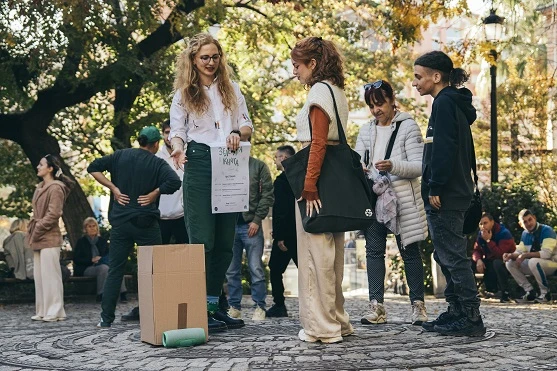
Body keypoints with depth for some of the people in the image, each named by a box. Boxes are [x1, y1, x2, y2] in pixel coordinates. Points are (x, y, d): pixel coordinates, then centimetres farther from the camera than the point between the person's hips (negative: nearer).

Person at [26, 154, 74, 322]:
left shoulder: (55, 188, -9)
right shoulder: (40, 188, 18)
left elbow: (53, 214, -16)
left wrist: (37, 231, -14)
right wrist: (31, 233, 11)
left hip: (49, 238, -9)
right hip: (38, 239, 9)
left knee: (50, 275, -6)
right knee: (39, 276, 10)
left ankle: (54, 311, -1)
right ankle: (43, 311, 15)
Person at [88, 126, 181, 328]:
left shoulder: (120, 156, 6)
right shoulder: (157, 163, -3)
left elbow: (93, 168, 1)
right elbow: (174, 182, -20)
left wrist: (113, 188, 0)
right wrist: (153, 194, -8)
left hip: (120, 221, 3)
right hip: (146, 222, -3)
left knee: (115, 269, 8)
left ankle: (106, 318, 5)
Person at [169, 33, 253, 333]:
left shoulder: (232, 89, 16)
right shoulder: (184, 94, 9)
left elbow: (247, 125, 12)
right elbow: (177, 131, 4)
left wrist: (237, 133, -11)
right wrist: (178, 149, -18)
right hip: (198, 165, -4)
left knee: (225, 240, 5)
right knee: (202, 239, -9)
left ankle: (214, 304, 13)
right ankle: (200, 308, -6)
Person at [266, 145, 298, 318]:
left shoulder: (282, 180, -12)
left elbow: (281, 210, -18)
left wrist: (279, 236, -18)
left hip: (286, 234, -8)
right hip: (301, 232, 8)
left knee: (275, 269, 3)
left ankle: (279, 306, 4)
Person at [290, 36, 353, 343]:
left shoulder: (319, 91, -11)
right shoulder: (337, 91, 18)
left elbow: (318, 142, -19)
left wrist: (309, 185, -21)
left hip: (319, 173, -10)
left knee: (315, 249, -5)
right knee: (331, 249, 14)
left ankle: (322, 326, -1)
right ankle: (337, 320, 22)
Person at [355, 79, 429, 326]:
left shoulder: (408, 127, -1)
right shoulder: (366, 131, 15)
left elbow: (419, 166, -8)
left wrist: (393, 166, -26)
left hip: (402, 199, -4)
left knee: (410, 251, 2)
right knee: (374, 250, 0)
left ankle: (418, 305, 9)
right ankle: (376, 306, 1)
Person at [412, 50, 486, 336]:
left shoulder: (444, 102, -11)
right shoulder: (456, 103, 19)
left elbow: (443, 149, -20)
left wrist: (435, 189, -20)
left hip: (445, 195, -10)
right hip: (456, 192, 10)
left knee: (452, 255, -8)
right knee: (446, 254, 15)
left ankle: (471, 318, -5)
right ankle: (456, 312, 21)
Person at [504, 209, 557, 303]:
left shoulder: (546, 230, -18)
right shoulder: (525, 234, 4)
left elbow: (546, 254, -27)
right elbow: (520, 252, 6)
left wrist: (525, 255, -29)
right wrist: (510, 255, -16)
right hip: (536, 264, 7)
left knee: (533, 262, -37)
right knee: (510, 263, -4)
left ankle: (545, 293, -19)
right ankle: (530, 291, -1)